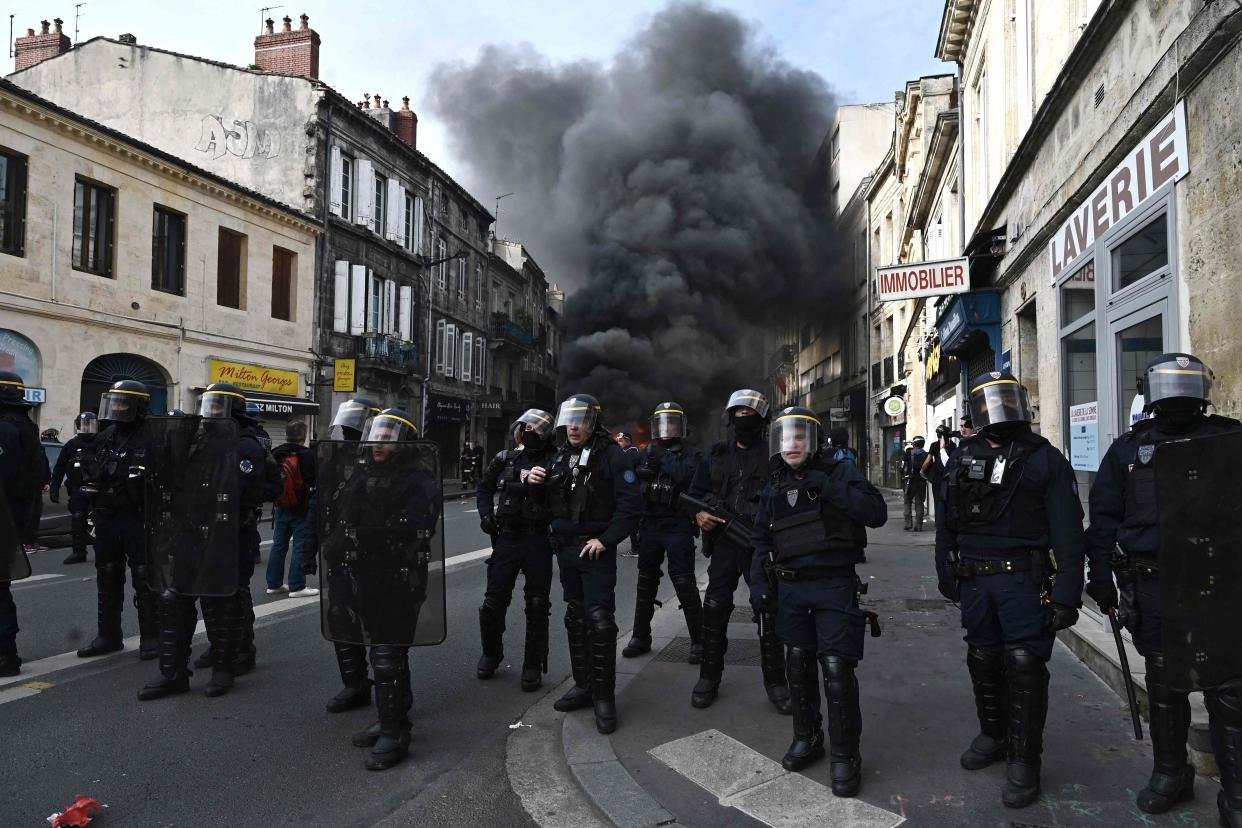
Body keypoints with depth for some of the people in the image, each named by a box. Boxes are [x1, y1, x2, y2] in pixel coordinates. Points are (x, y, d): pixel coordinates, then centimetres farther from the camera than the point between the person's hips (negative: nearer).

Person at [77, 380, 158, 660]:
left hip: (138, 521, -7)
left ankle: (151, 638, 8)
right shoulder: (105, 438, 12)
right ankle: (108, 636, 25)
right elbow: (90, 476, 22)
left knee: (144, 580, -1)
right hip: (106, 520, 7)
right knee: (108, 580, 14)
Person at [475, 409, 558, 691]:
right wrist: (486, 515, 4)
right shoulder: (505, 459, 7)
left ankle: (533, 665, 17)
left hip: (538, 541, -3)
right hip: (507, 538, 3)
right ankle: (491, 654, 30)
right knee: (493, 601, 6)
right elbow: (484, 488, 18)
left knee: (537, 605, 5)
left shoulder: (553, 464, -3)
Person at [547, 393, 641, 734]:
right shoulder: (561, 458, 11)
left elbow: (631, 504, -16)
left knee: (599, 620, -8)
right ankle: (583, 685, 26)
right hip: (566, 549, 7)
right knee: (575, 619, 14)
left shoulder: (610, 455, -11)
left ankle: (604, 696, 1)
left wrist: (606, 540, -18)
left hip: (596, 550, -7)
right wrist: (556, 530, 5)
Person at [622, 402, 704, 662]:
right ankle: (640, 637, 23)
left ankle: (698, 641, 6)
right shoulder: (647, 453, 11)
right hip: (650, 526, 4)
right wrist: (643, 470, -15)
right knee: (645, 584, 12)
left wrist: (664, 459, -19)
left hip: (678, 528, -4)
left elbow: (689, 477, -19)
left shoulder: (692, 455, 0)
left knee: (685, 585, -4)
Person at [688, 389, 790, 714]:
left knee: (769, 612, 2)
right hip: (723, 542, 3)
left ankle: (775, 681, 16)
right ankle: (709, 677, 18)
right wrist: (700, 514, -5)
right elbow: (696, 491, 15)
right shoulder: (716, 455, 11)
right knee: (714, 608, 4)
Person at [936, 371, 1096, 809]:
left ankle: (1023, 760, 10)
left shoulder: (1045, 459, -4)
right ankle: (993, 735, 35)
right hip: (974, 579, 5)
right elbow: (948, 523, 16)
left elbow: (1068, 532, -8)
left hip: (1024, 579, -4)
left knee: (1024, 666, -3)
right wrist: (946, 573, 16)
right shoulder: (962, 460, 9)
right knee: (983, 661, 15)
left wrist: (1067, 594, -13)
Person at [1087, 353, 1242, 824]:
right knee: (1163, 683, 12)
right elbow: (1103, 518, 7)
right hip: (1153, 586, 1)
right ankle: (1170, 774, 29)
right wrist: (1102, 579, 4)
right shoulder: (1128, 449, 7)